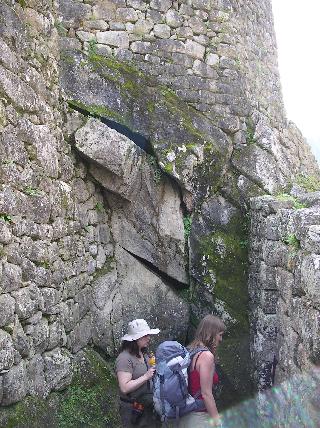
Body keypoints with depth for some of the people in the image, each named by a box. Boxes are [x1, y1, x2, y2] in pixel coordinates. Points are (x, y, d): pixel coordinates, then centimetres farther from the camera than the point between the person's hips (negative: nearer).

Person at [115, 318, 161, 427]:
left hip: (148, 407, 8)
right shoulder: (125, 358, -17)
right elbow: (124, 388, -23)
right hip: (133, 410, -8)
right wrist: (146, 376, -24)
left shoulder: (142, 354, 9)